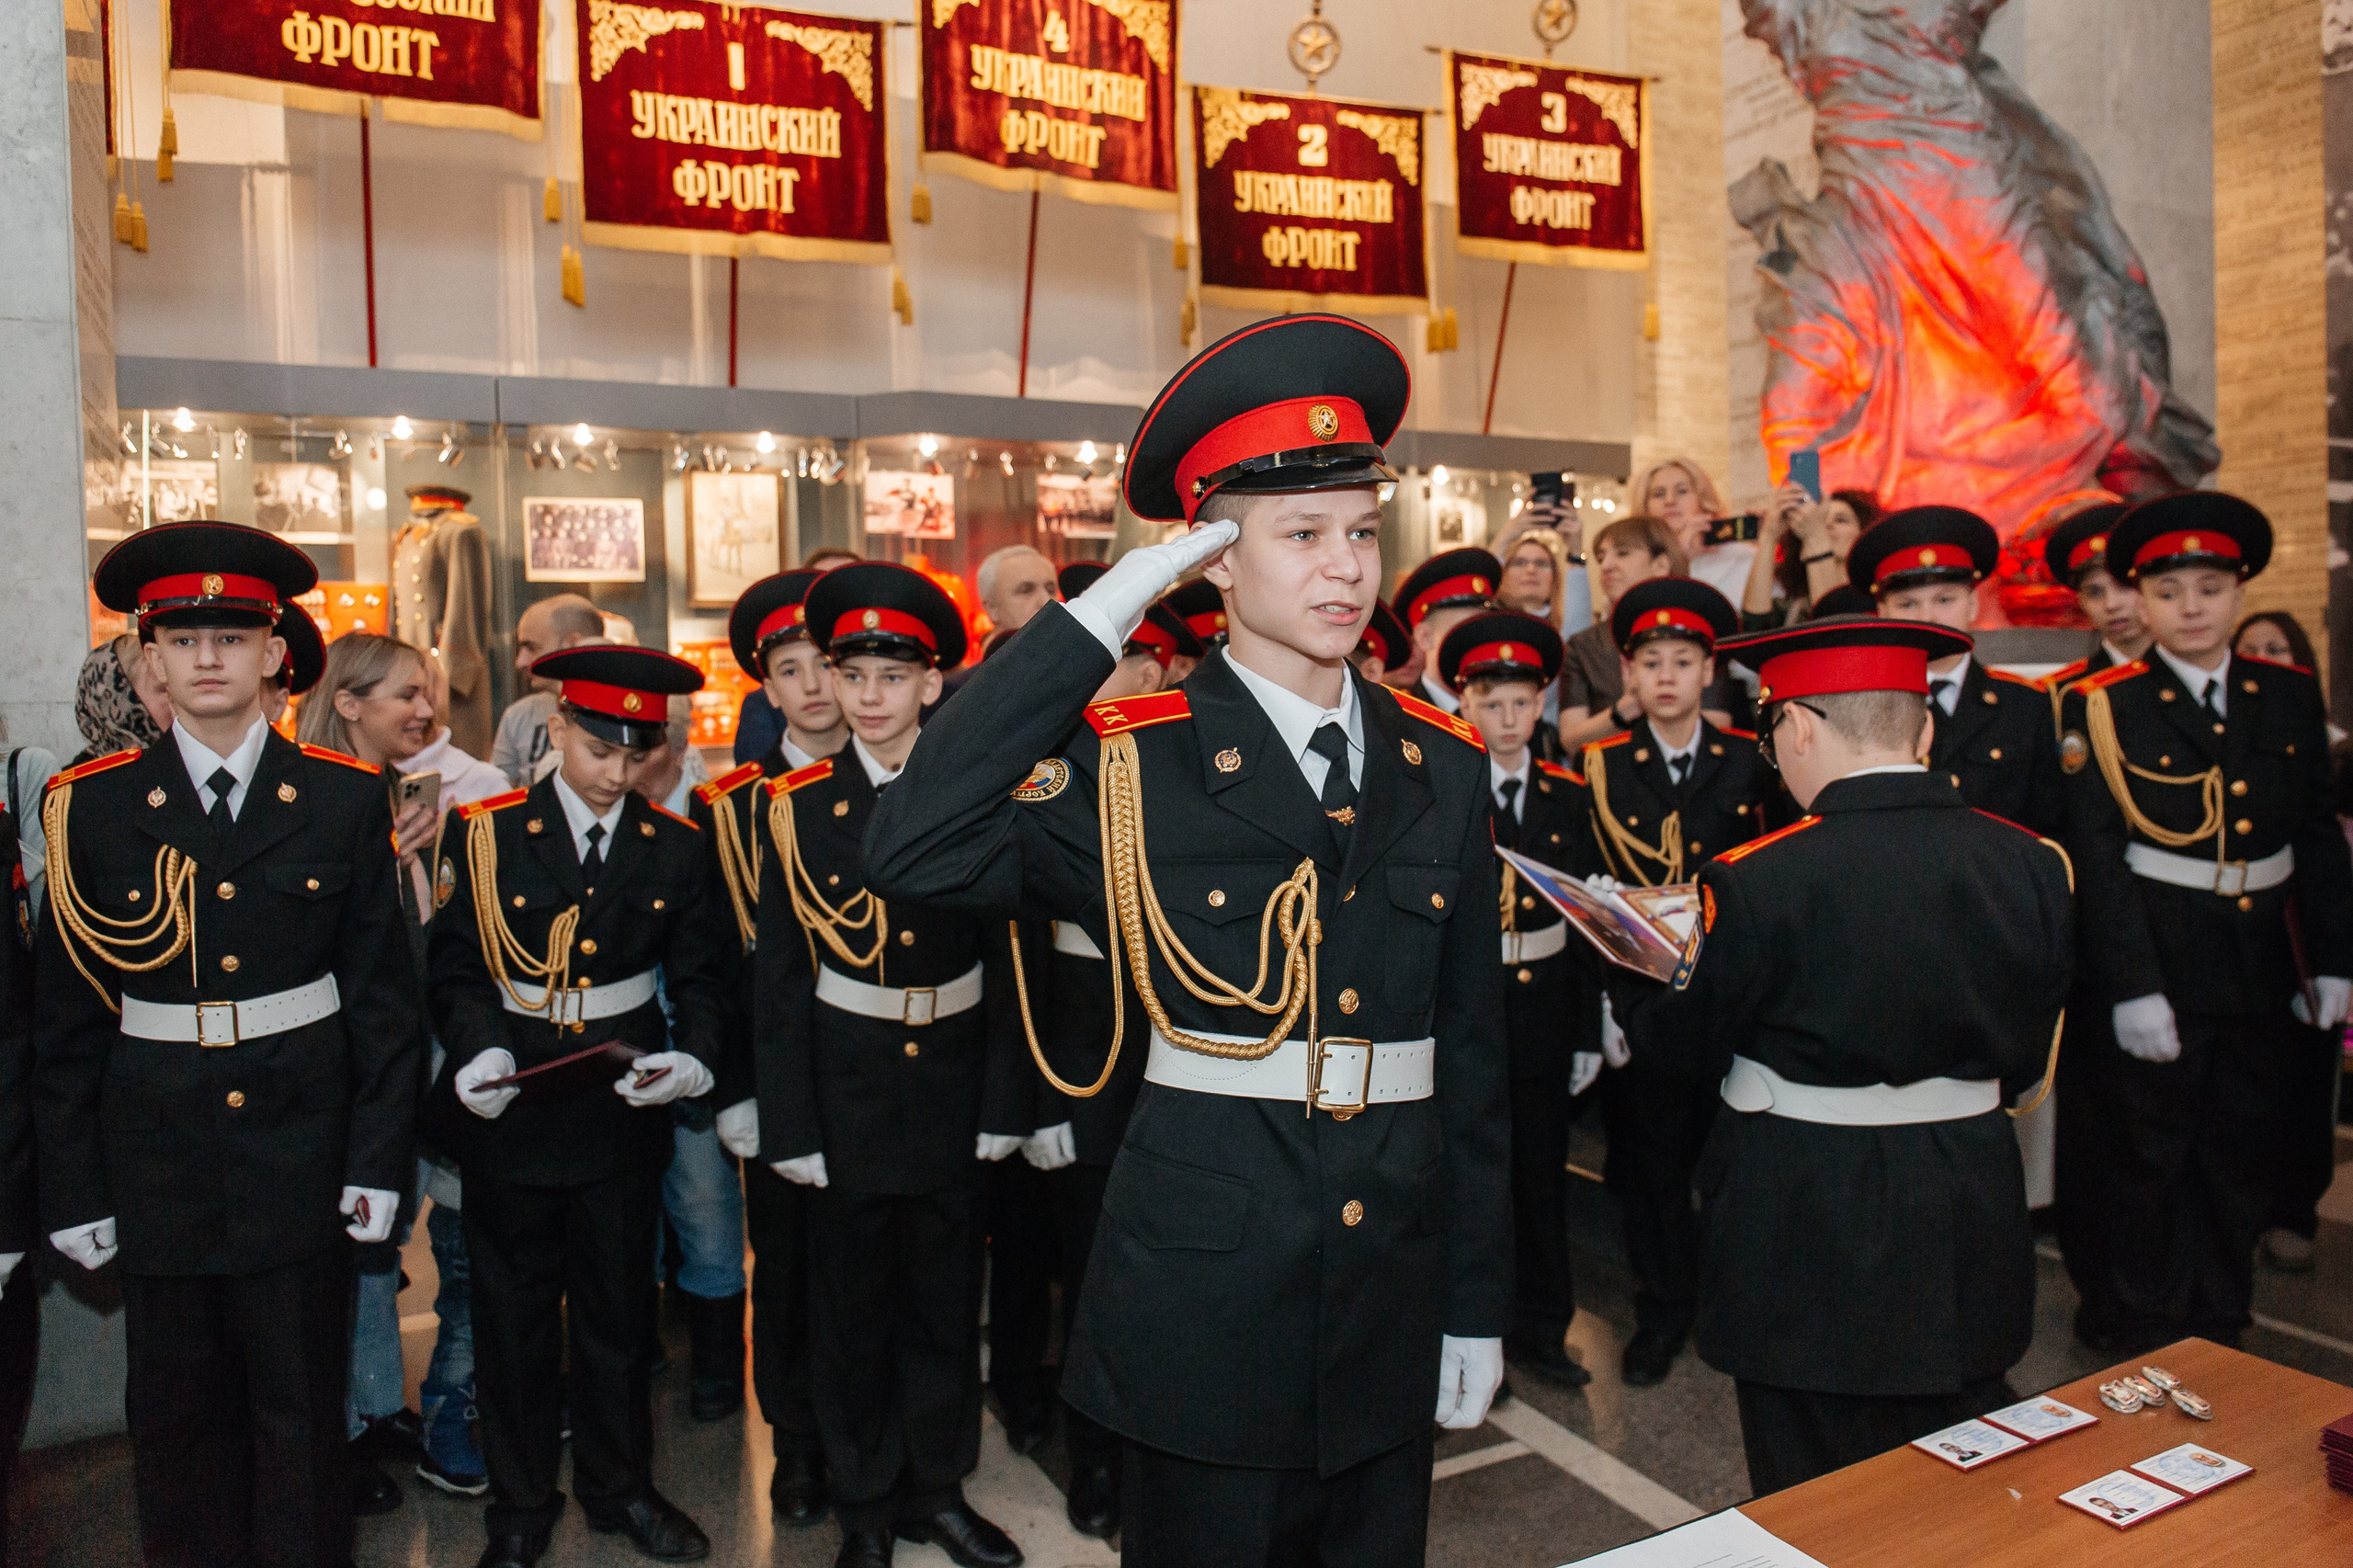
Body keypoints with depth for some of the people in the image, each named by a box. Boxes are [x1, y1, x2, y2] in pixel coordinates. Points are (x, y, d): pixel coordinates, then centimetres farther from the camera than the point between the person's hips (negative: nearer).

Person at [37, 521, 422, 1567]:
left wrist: (380, 1158, -4)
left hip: (303, 1143, -1)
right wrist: (72, 1189, 2)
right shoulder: (91, 806, 0)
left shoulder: (347, 797, -2)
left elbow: (381, 989, -1)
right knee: (176, 1410, 15)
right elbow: (66, 1016, 2)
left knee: (302, 1403, 11)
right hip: (158, 1155, 1)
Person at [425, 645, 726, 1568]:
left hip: (622, 1110, 2)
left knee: (619, 1304, 14)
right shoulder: (482, 833, -4)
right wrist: (479, 1051, -20)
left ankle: (618, 1485, 34)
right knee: (512, 1309, 11)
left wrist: (692, 1057, -16)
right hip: (508, 1109, -1)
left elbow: (698, 975, 3)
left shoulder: (674, 847, 2)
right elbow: (454, 969, -2)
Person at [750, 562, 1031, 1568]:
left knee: (947, 1303, 14)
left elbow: (1008, 964, 0)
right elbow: (779, 981, -2)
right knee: (852, 1308, 12)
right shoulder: (801, 808, -2)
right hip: (847, 1095, 0)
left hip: (952, 1094, 1)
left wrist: (1004, 1102, -3)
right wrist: (789, 1125, -6)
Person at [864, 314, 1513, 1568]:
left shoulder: (1442, 767, 2)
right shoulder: (1128, 766, -10)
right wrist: (1092, 621, -24)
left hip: (1393, 1305, 4)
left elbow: (1474, 1052, 6)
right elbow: (910, 853, -28)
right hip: (1205, 1305, -4)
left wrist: (1478, 1304, 8)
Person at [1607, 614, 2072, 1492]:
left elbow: (1684, 1047, -5)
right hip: (1974, 1230, 5)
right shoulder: (2031, 865, -4)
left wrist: (1629, 982, 14)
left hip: (1809, 1233, -5)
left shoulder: (1758, 881, -20)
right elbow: (2026, 1062, 7)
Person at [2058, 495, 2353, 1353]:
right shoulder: (2102, 709, -8)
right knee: (2155, 1157, 5)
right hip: (2162, 964, -4)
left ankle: (2221, 1330, 33)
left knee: (2245, 1155, 15)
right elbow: (2096, 858, -12)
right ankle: (2151, 1345, 22)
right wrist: (2131, 985, -16)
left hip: (2264, 966, 5)